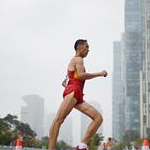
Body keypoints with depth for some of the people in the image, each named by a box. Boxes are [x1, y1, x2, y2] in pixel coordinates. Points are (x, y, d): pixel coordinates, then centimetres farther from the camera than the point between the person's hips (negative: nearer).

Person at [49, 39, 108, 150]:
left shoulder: (75, 61, 35)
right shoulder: (78, 59, 7)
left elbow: (64, 83, 37)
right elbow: (81, 75, -13)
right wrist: (99, 74, -5)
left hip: (78, 97, 10)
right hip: (73, 92, -10)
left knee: (98, 117, -2)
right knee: (59, 119, -20)